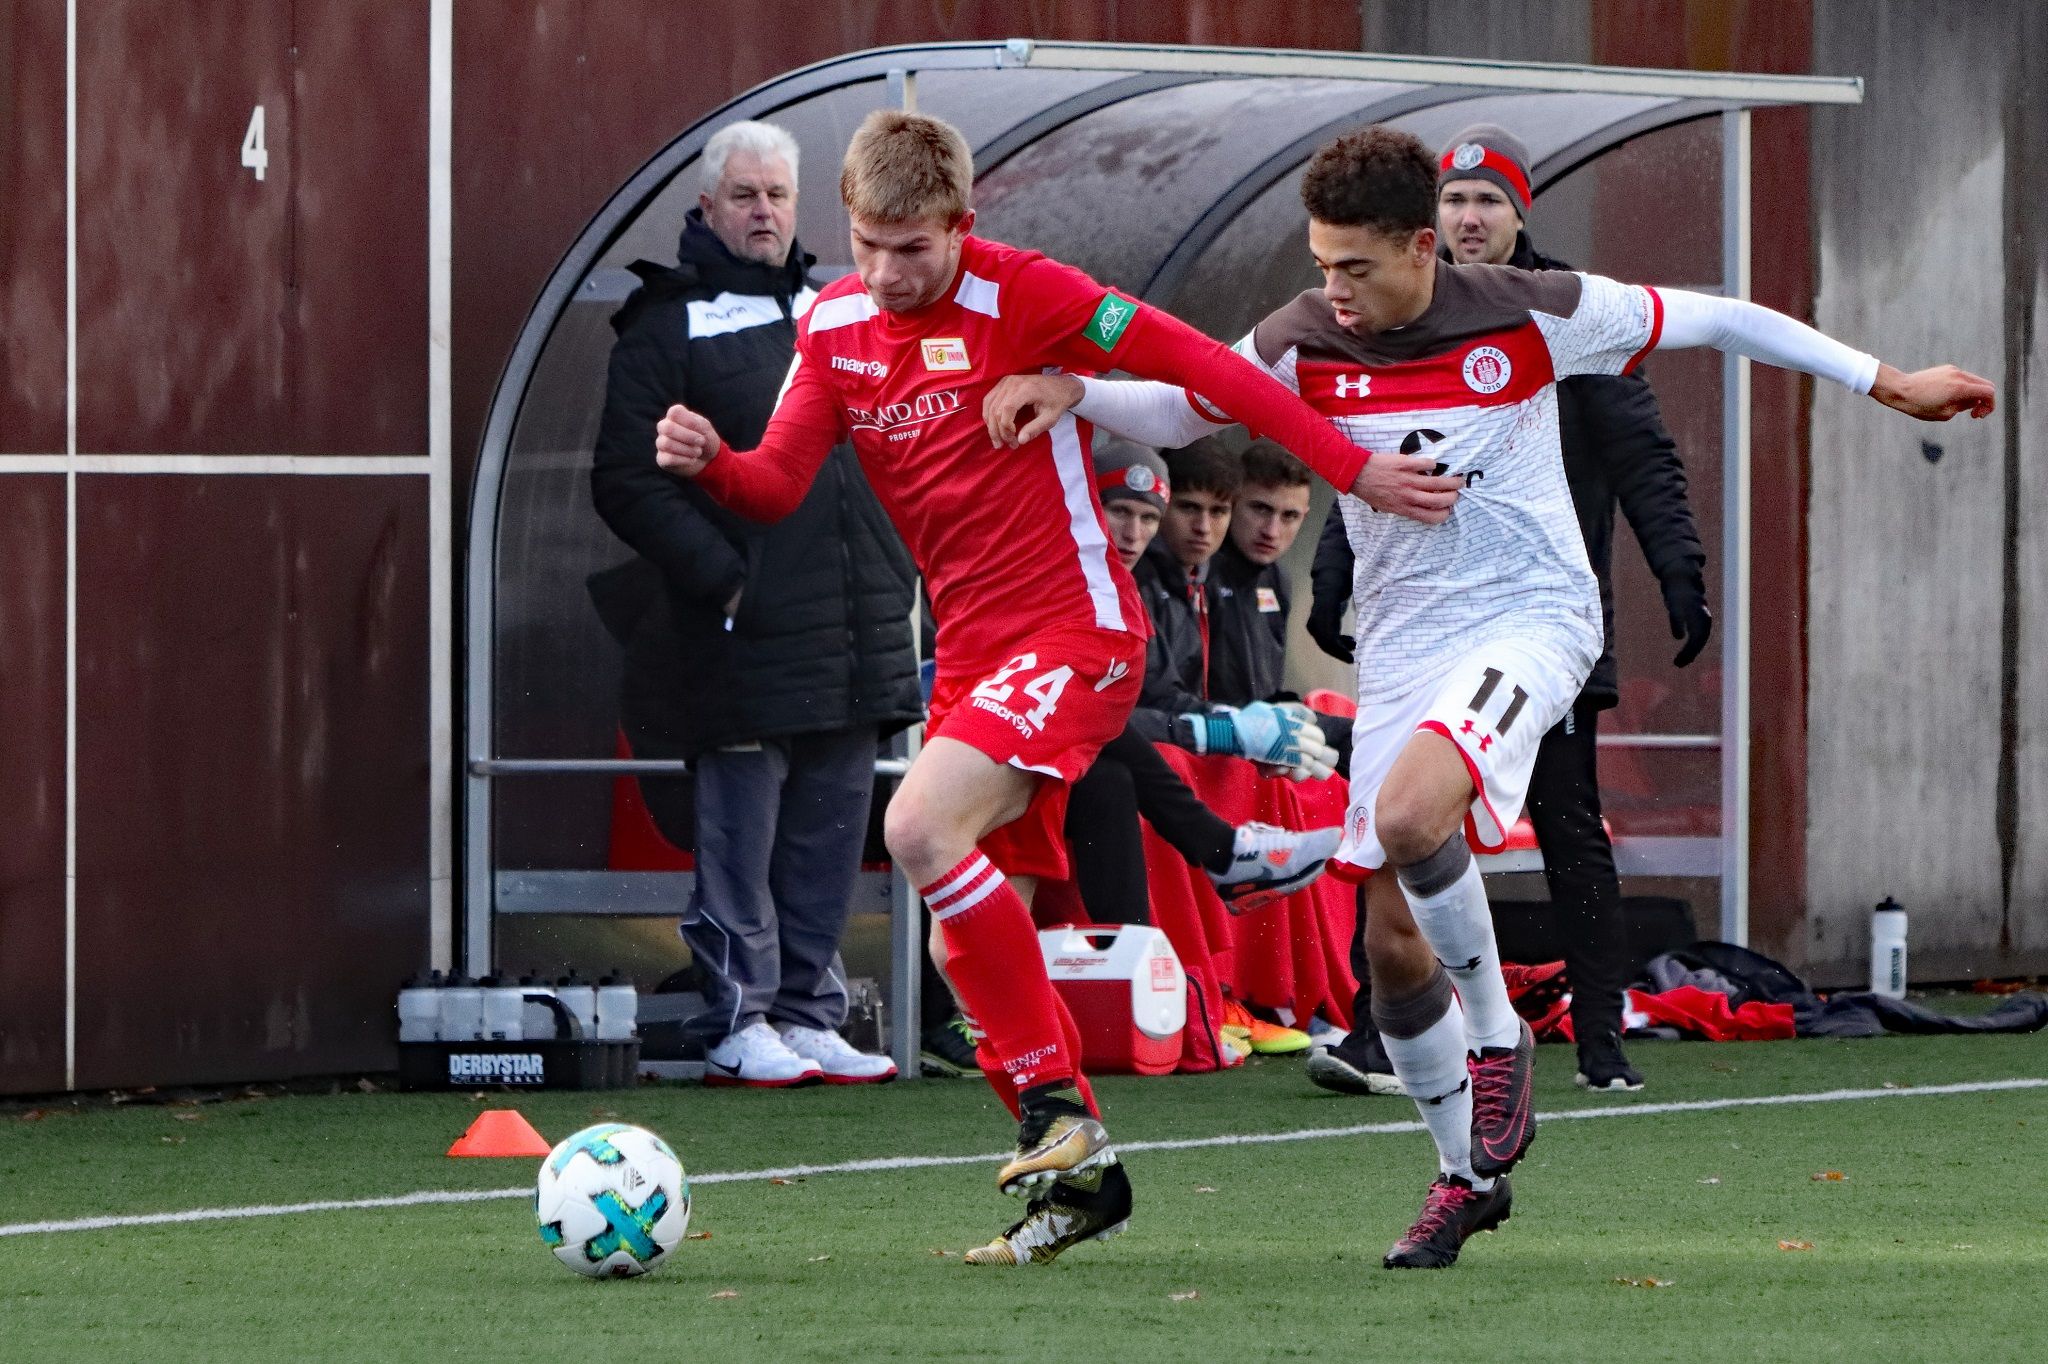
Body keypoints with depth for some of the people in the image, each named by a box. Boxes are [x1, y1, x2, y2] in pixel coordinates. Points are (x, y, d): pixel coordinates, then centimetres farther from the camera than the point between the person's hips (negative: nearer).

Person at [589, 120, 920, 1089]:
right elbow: (627, 482, -9)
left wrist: (895, 568, 15)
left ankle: (808, 1016, 14)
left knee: (830, 836, 8)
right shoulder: (668, 327, -2)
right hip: (741, 639, -6)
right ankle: (738, 1025, 1)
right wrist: (718, 576, -16)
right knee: (739, 842, -5)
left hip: (851, 640, 6)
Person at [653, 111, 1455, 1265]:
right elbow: (778, 486, 5)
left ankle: (1057, 1108, -18)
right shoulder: (835, 326, 6)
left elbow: (1196, 363, -12)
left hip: (1077, 634, -8)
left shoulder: (1019, 295, -13)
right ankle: (1083, 1179, 20)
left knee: (921, 828, -28)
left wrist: (1352, 467, -14)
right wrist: (707, 462, -18)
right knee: (974, 948, 6)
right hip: (972, 652, 8)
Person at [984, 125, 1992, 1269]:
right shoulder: (1303, 345, -5)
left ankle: (1497, 1037, -6)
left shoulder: (1531, 315, -13)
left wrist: (1887, 383, 6)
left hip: (1529, 617, -5)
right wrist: (1069, 391, -14)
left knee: (1409, 815, -32)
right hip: (1399, 645, 5)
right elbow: (1177, 409, 8)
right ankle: (1468, 1176, 21)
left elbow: (1711, 321, -1)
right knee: (1391, 937, 0)